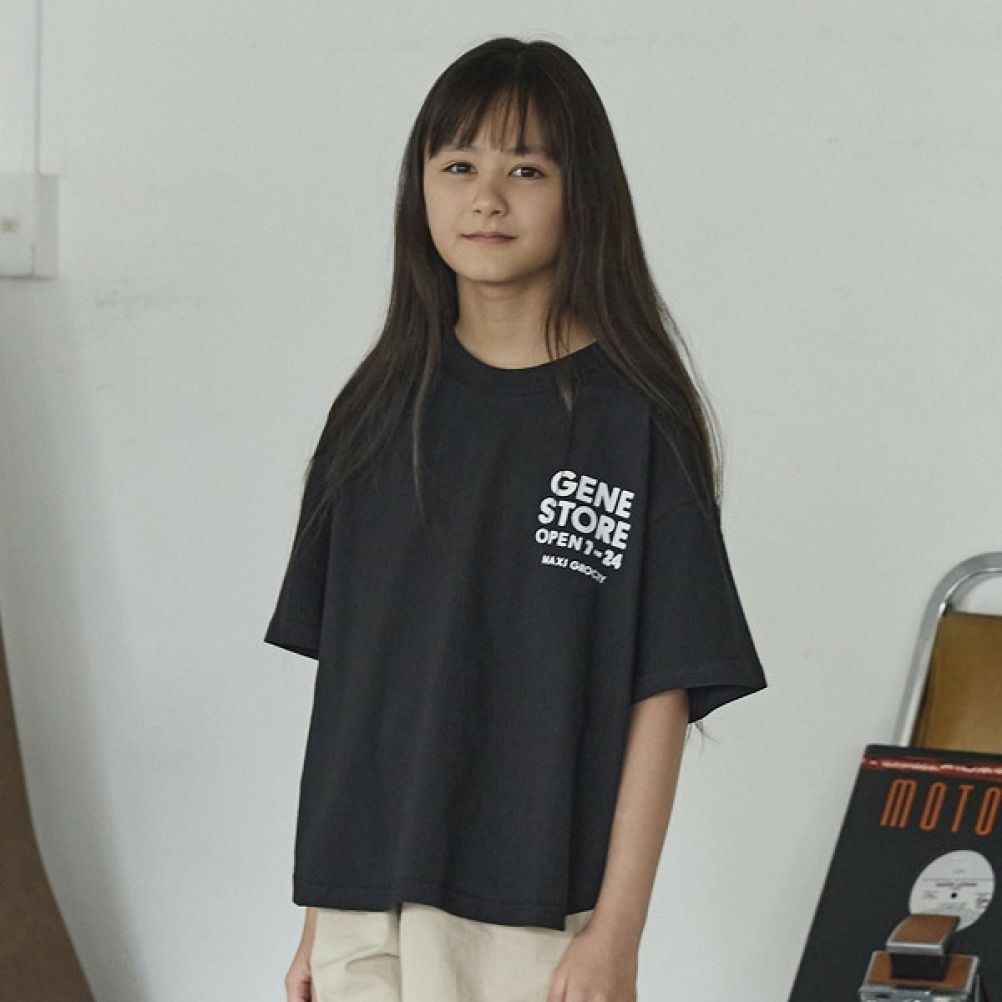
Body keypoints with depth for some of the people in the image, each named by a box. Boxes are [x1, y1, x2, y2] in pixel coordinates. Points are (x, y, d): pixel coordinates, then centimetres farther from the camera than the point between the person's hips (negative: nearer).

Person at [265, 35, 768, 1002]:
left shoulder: (632, 418, -4)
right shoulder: (380, 409, 8)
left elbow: (662, 695, -7)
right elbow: (341, 675, 10)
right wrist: (318, 913, 9)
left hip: (538, 918, -4)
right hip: (366, 908, 4)